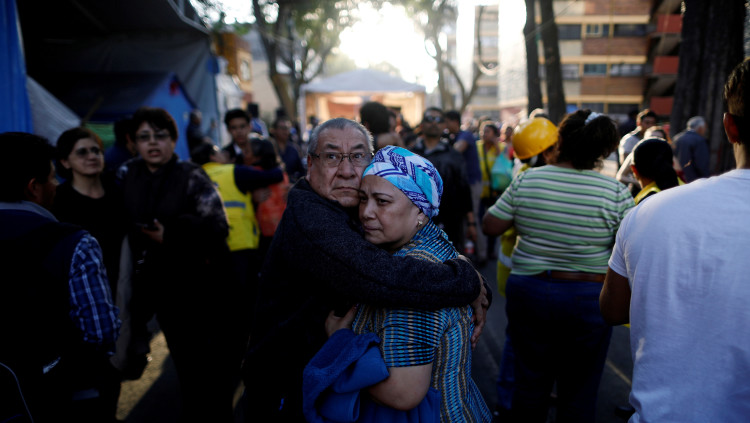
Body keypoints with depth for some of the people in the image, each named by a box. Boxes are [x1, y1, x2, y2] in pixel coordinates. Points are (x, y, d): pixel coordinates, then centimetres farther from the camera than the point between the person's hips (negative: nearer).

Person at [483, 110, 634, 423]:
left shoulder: (526, 181, -7)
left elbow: (490, 226, -3)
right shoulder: (616, 193, -12)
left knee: (530, 383, 17)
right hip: (587, 300, -2)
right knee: (579, 393, 15)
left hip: (528, 292, 2)